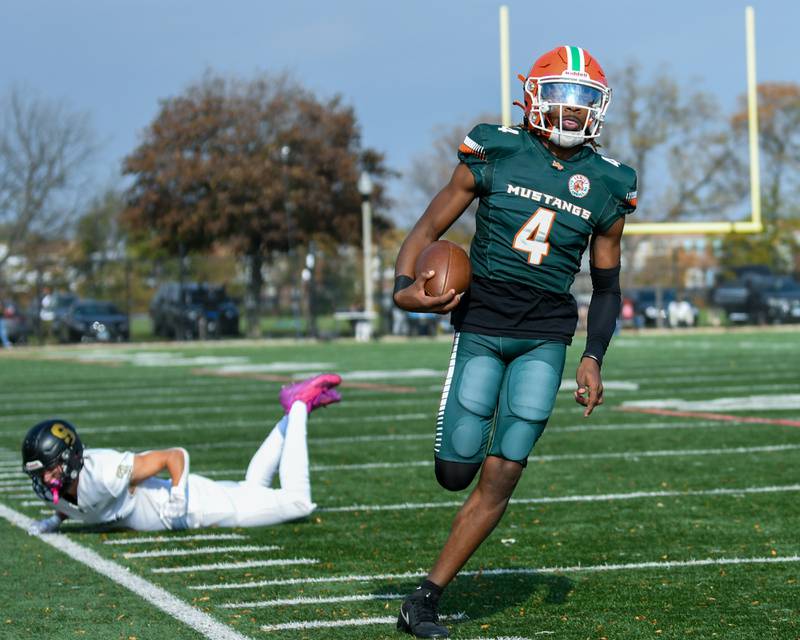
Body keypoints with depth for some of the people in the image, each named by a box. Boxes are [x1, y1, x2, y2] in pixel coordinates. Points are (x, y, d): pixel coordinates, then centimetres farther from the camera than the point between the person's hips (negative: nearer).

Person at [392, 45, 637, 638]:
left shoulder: (607, 186, 5)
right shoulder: (494, 155, -2)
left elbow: (606, 285, 14)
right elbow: (429, 228, 1)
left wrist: (594, 358, 2)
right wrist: (405, 287, -18)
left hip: (545, 336, 2)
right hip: (481, 324, -1)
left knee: (501, 477, -6)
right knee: (456, 473, -5)